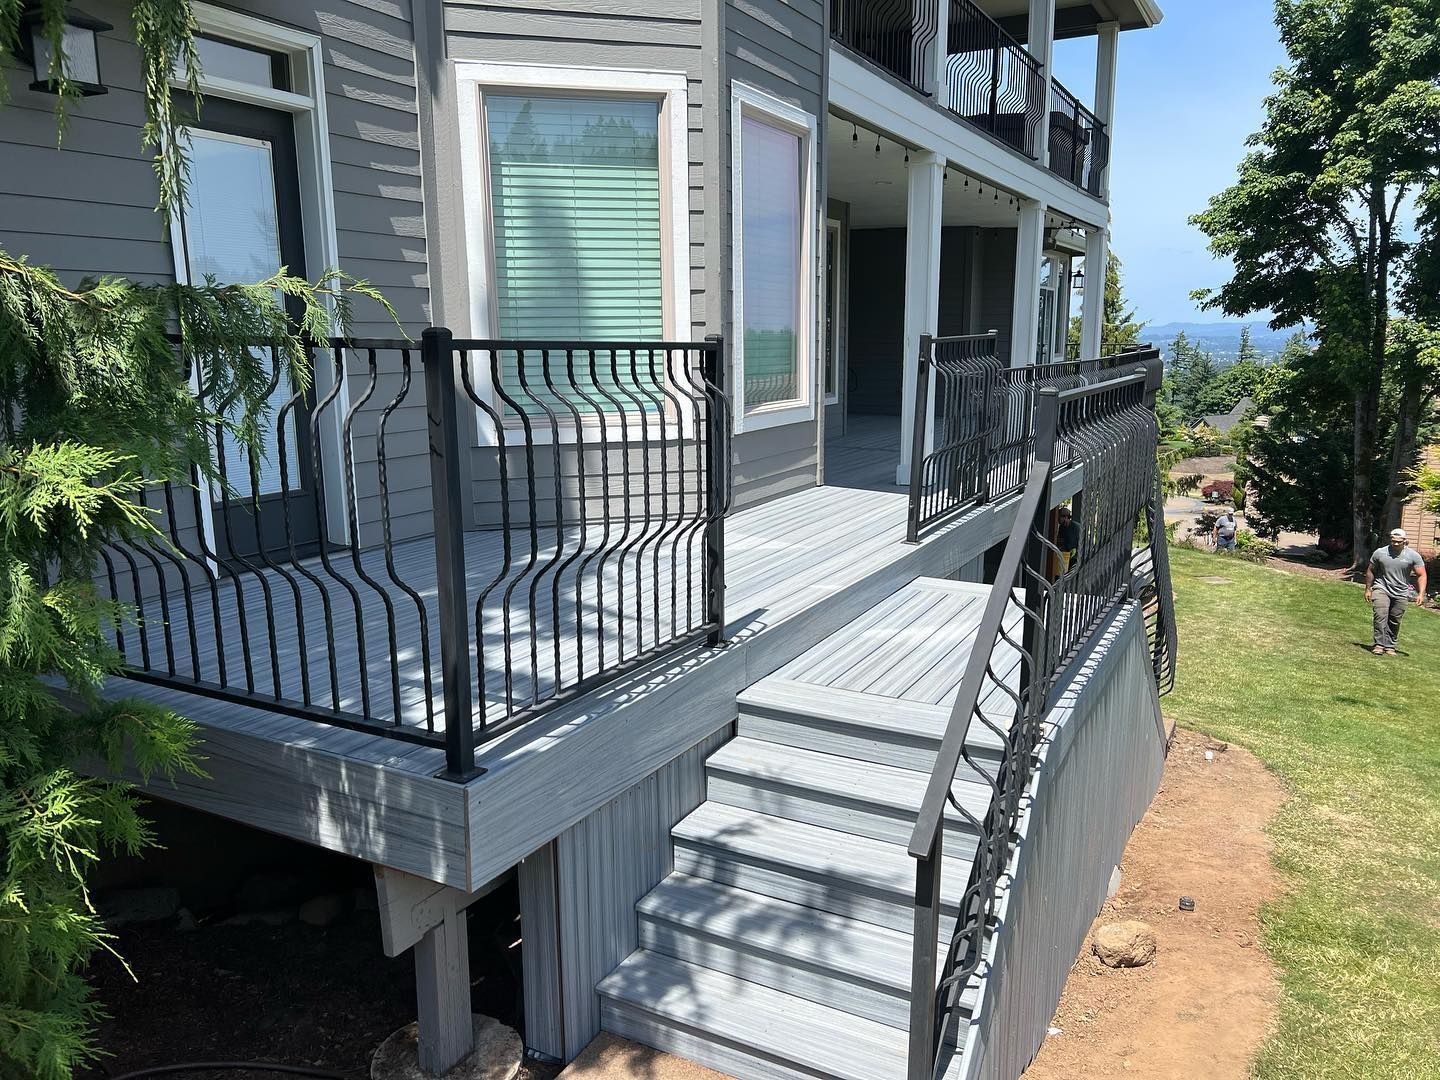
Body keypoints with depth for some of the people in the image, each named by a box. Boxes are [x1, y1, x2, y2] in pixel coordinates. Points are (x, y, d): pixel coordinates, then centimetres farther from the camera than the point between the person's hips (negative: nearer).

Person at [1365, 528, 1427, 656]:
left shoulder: (1413, 556, -3)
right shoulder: (1380, 553, -2)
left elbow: (1421, 575, -1)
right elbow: (1370, 571, 9)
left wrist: (1421, 594, -10)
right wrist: (1368, 589, 11)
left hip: (1401, 593, 1)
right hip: (1381, 589, -1)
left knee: (1394, 621, 6)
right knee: (1380, 615, -16)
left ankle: (1390, 646, 17)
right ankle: (1379, 644, -16)